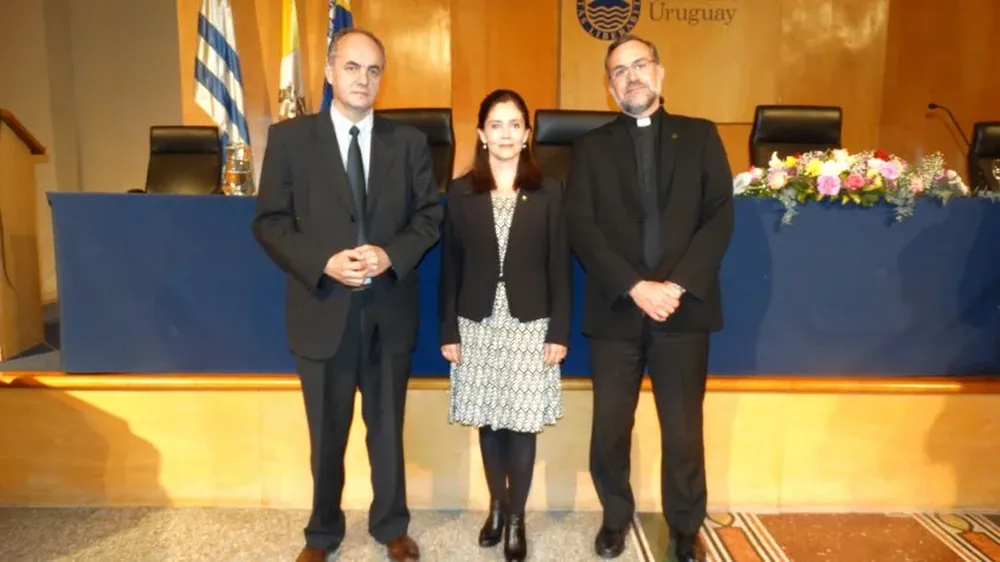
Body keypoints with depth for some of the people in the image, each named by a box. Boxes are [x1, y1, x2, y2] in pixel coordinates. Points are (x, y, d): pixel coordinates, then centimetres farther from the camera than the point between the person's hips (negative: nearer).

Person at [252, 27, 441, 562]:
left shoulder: (409, 141, 3)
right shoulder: (289, 137, -2)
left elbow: (431, 215, 2)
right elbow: (269, 222, -4)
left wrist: (391, 254, -16)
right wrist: (324, 262, -19)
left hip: (389, 310, 1)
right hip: (323, 309, -1)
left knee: (388, 427, 16)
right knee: (327, 433, 15)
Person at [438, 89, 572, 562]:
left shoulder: (549, 192, 1)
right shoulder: (460, 193, 3)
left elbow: (560, 267, -1)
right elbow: (450, 268, 2)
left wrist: (560, 331, -5)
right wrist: (448, 331, -1)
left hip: (530, 324, -1)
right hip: (478, 324, 1)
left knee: (522, 423, 4)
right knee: (488, 421, 11)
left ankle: (516, 516, 22)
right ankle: (496, 507, 31)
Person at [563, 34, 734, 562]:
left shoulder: (700, 136, 9)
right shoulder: (591, 146, 8)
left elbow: (720, 218, 0)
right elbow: (580, 227, -3)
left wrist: (676, 285, -13)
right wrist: (635, 287, -14)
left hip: (684, 309, 0)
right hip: (615, 311, 0)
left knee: (684, 431, 8)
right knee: (609, 430, 7)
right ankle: (615, 517, 32)